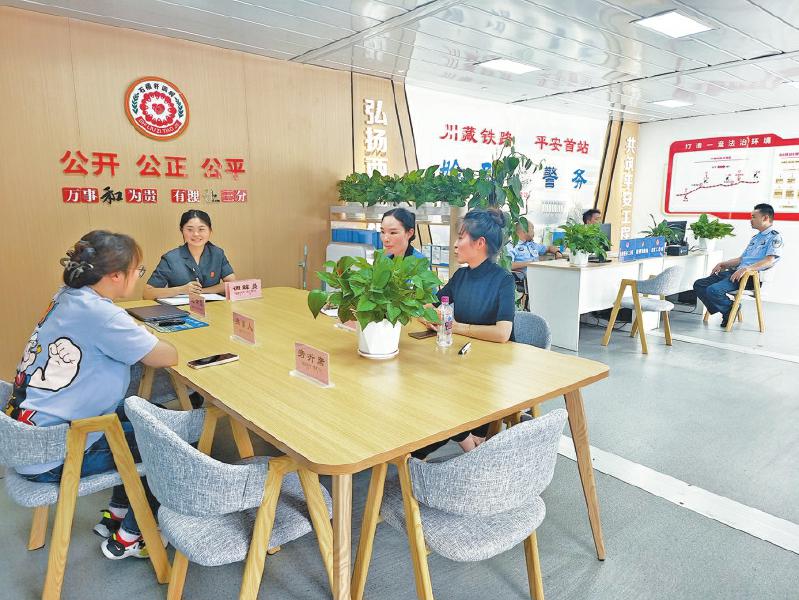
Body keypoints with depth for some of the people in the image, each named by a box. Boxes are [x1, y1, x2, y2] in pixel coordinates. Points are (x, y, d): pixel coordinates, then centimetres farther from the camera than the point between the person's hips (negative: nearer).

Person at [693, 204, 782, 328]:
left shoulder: (774, 237, -3)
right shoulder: (756, 237, 27)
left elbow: (770, 260, -17)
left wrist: (746, 269, -28)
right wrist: (723, 264, 13)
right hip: (736, 271, 10)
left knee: (713, 290, -30)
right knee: (699, 285, -4)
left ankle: (731, 309, -1)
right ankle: (726, 312, 1)